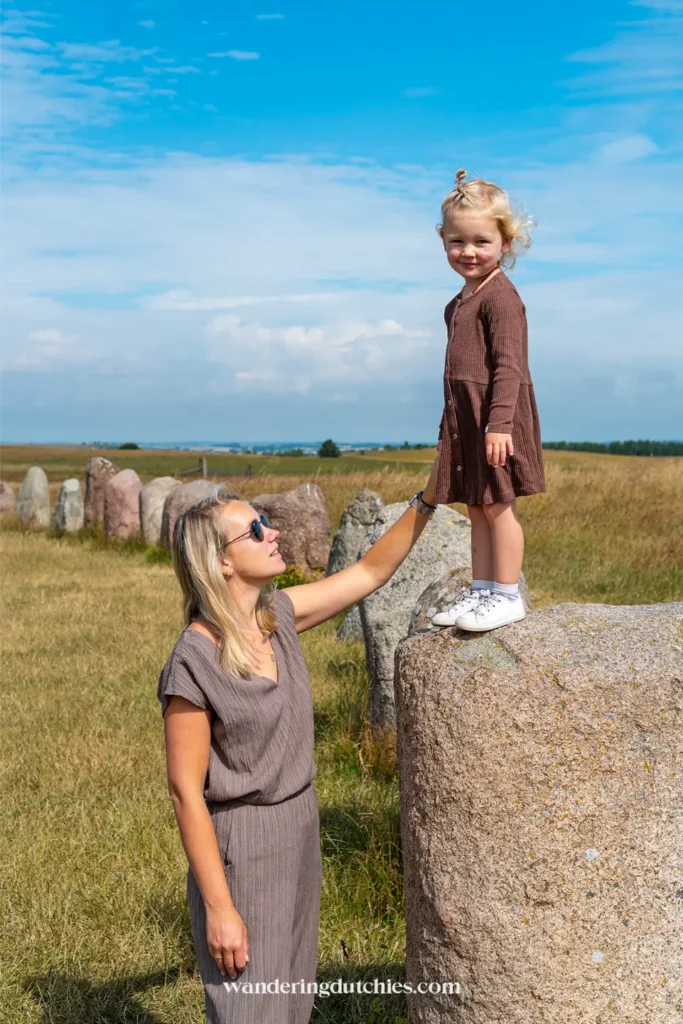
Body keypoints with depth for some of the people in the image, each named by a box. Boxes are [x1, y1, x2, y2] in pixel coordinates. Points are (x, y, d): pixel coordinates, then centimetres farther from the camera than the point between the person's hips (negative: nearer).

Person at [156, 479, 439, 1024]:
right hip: (242, 846, -7)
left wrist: (428, 499, -4)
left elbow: (370, 572, 6)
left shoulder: (278, 614, -3)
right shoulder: (194, 662, -23)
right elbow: (186, 790, -19)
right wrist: (219, 909, -18)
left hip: (299, 828, 7)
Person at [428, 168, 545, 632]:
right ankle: (481, 590, 22)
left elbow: (509, 364, -20)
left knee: (498, 504, -4)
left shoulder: (501, 296, -13)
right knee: (476, 506, 13)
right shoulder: (461, 301, 16)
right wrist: (449, 427, 23)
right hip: (465, 417, 9)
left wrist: (499, 422, -27)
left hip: (495, 416, -9)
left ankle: (507, 595, 5)